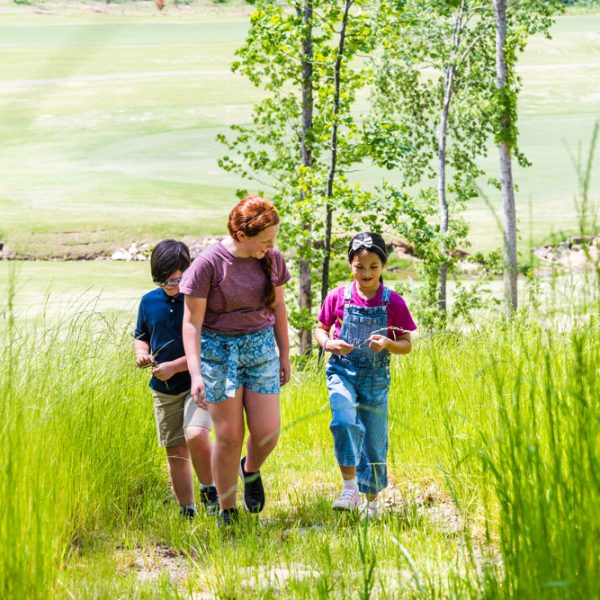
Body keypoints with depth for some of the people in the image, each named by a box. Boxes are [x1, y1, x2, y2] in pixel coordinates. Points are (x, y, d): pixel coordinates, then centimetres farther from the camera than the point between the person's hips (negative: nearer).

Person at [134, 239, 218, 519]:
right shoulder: (149, 301, 5)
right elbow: (141, 337, 21)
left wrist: (176, 366, -18)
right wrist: (142, 354, -2)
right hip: (164, 390, 5)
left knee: (196, 435, -27)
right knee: (175, 451, 9)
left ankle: (209, 490, -3)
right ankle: (187, 511, 21)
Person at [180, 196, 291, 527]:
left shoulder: (273, 259, -2)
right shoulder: (209, 263, -16)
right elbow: (192, 322, -13)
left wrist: (285, 356, 17)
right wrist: (195, 373, -18)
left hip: (261, 347, 4)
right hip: (219, 350, -4)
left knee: (267, 432, -4)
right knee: (228, 435, -2)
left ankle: (250, 469, 32)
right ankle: (227, 513, 14)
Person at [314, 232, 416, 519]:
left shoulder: (393, 303, -4)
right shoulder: (338, 297, -2)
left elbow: (406, 345, 1)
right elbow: (320, 329, 9)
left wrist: (387, 344, -21)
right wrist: (329, 343, -13)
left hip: (376, 377, 1)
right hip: (342, 371, -1)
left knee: (374, 441, 6)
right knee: (344, 421, -28)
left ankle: (370, 500, 26)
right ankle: (350, 489, -19)